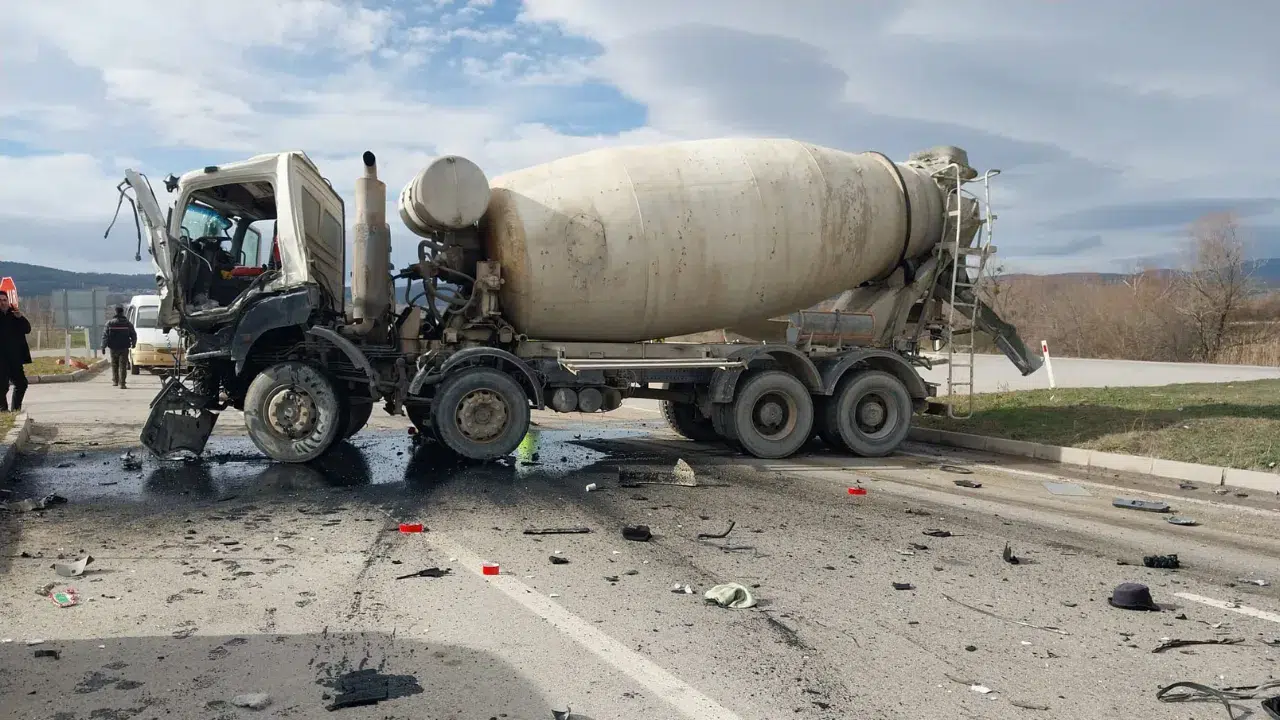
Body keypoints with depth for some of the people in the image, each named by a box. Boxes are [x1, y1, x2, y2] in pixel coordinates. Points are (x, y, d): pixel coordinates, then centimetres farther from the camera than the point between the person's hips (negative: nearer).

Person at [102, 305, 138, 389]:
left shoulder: (110, 323, -1)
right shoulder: (128, 323, -1)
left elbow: (105, 335, -3)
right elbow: (134, 335, 4)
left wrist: (103, 346, 2)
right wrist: (133, 344, 21)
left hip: (113, 348, 1)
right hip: (124, 348, -1)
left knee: (114, 365, 18)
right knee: (123, 366, -2)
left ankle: (115, 381, 27)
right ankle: (122, 384, -8)